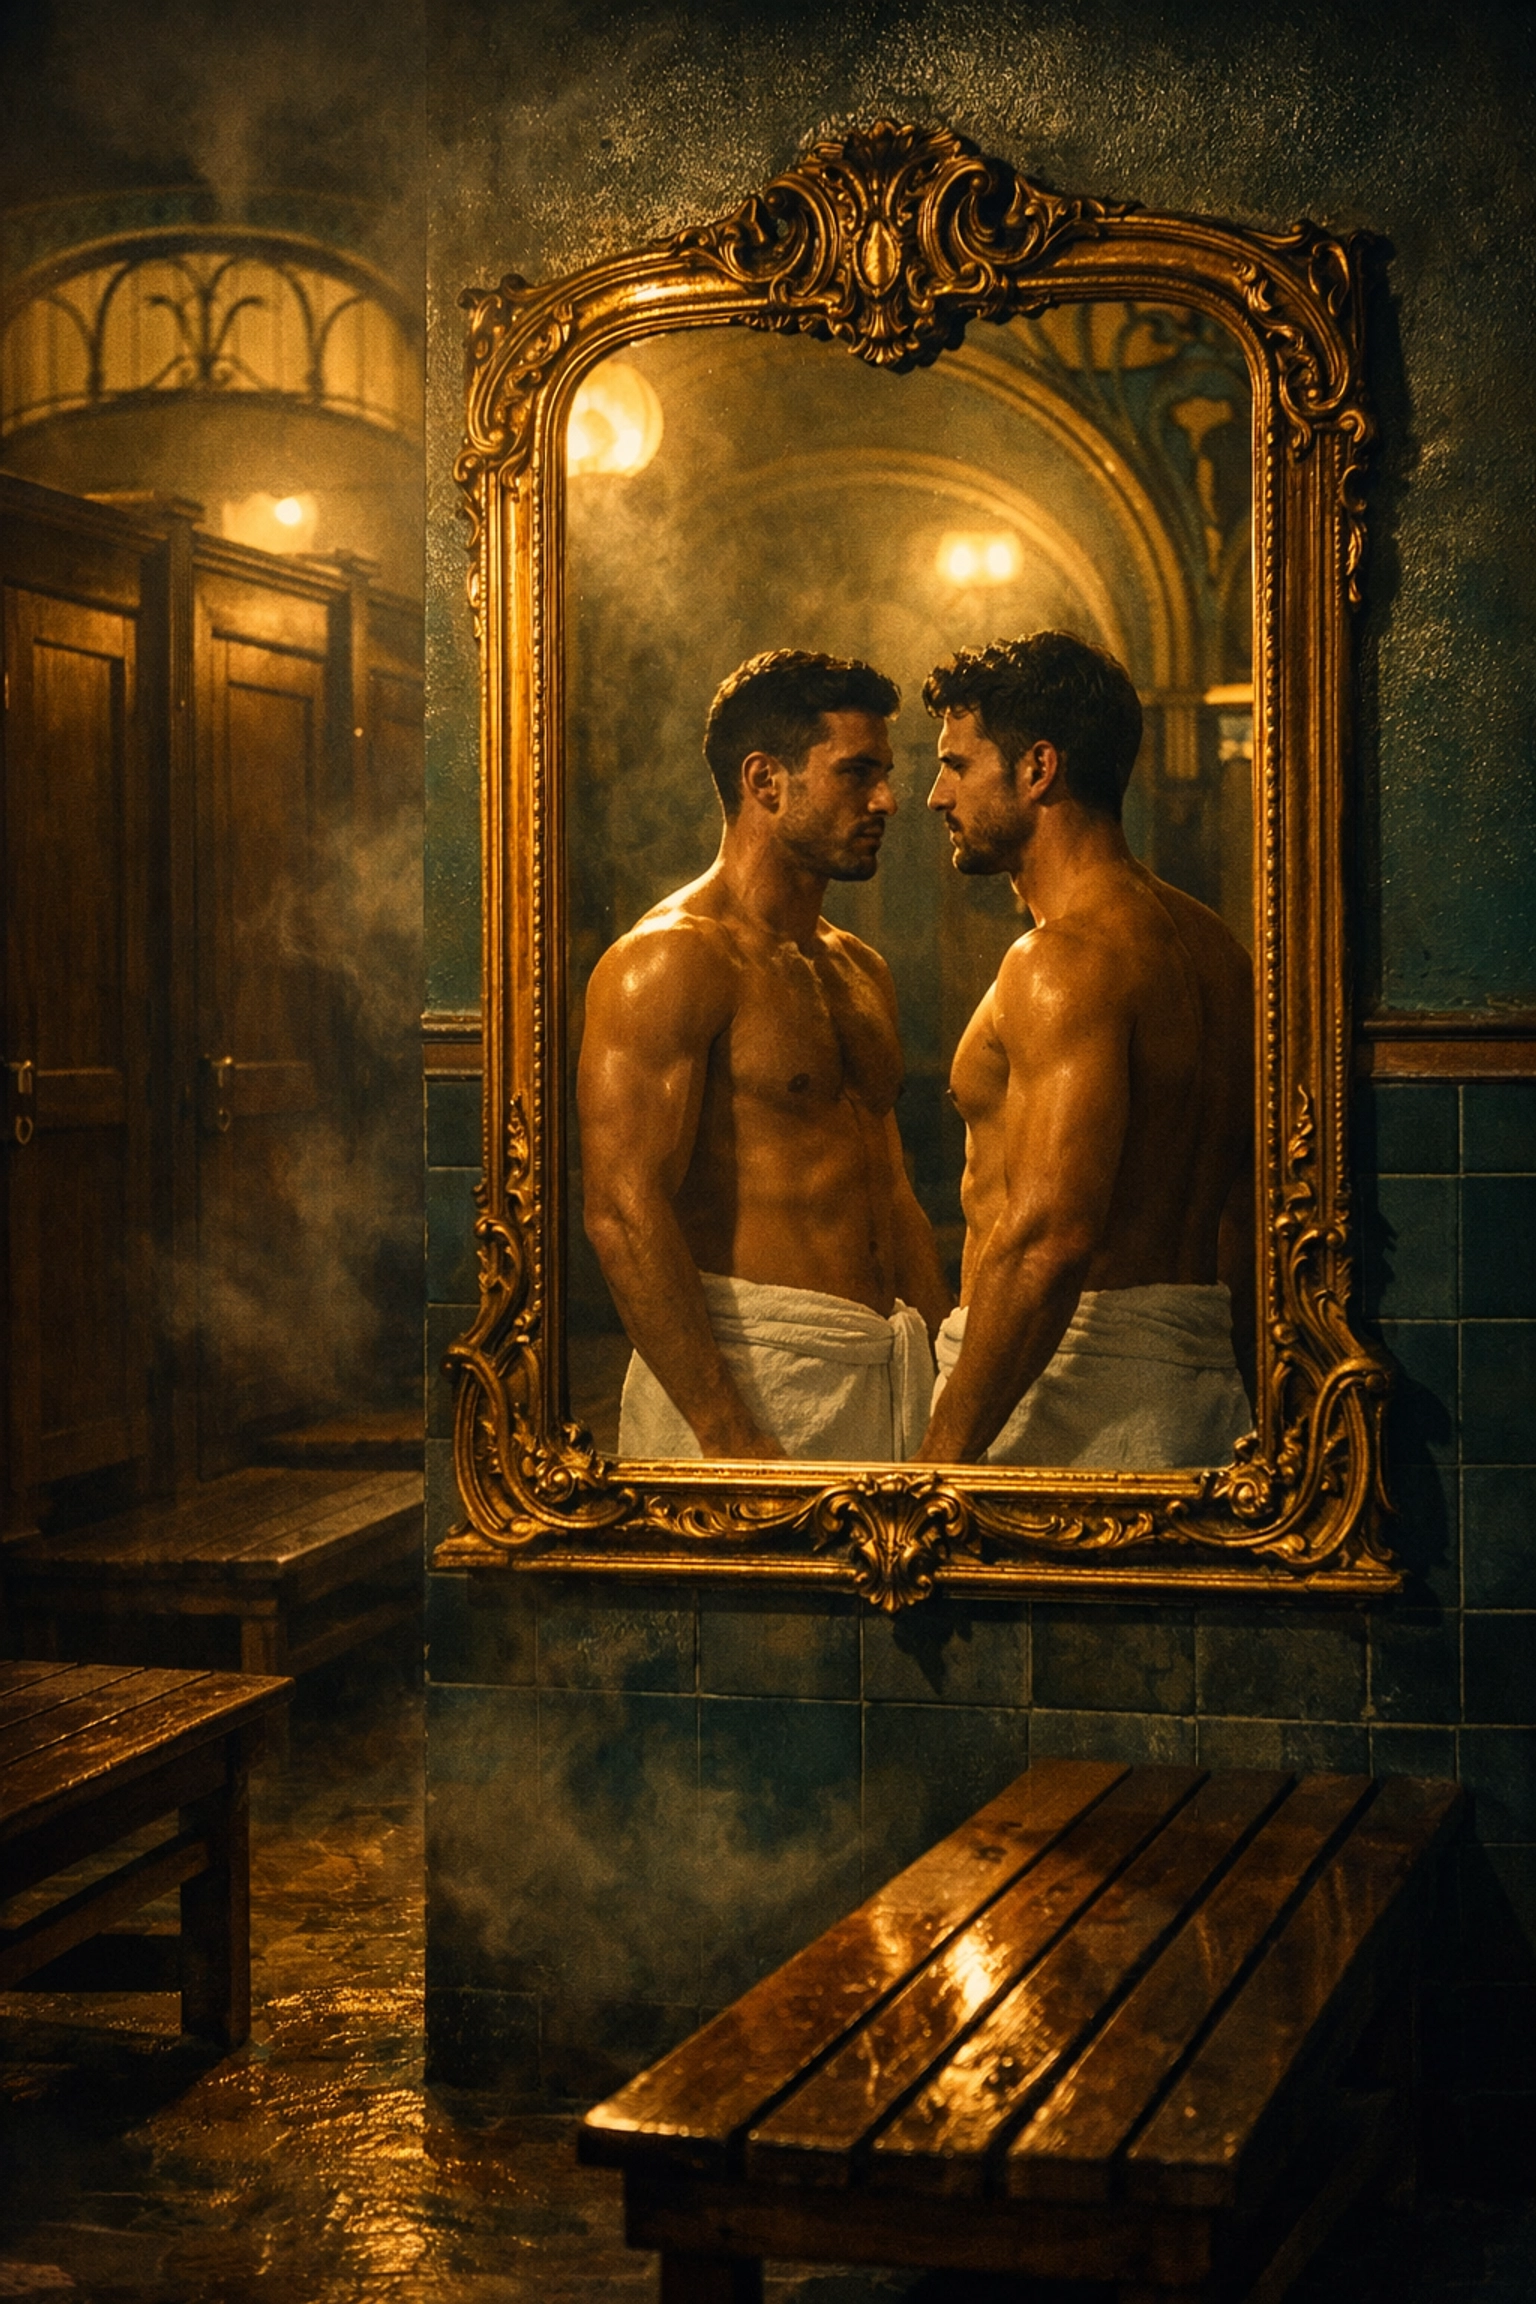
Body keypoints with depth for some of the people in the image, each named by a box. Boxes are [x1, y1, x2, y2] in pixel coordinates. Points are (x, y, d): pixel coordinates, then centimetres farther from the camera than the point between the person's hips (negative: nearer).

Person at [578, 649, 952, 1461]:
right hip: (743, 1375, -8)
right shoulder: (669, 960, -11)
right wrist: (725, 1432, -23)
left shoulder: (860, 972, 17)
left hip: (883, 1376, 8)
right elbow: (623, 1213, -19)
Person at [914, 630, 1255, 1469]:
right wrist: (1226, 1414, 25)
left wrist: (942, 1455, -21)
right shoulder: (1209, 945, 16)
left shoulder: (1069, 960, -14)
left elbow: (1051, 1240, -23)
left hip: (1073, 1378, -9)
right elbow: (1244, 1218, 20)